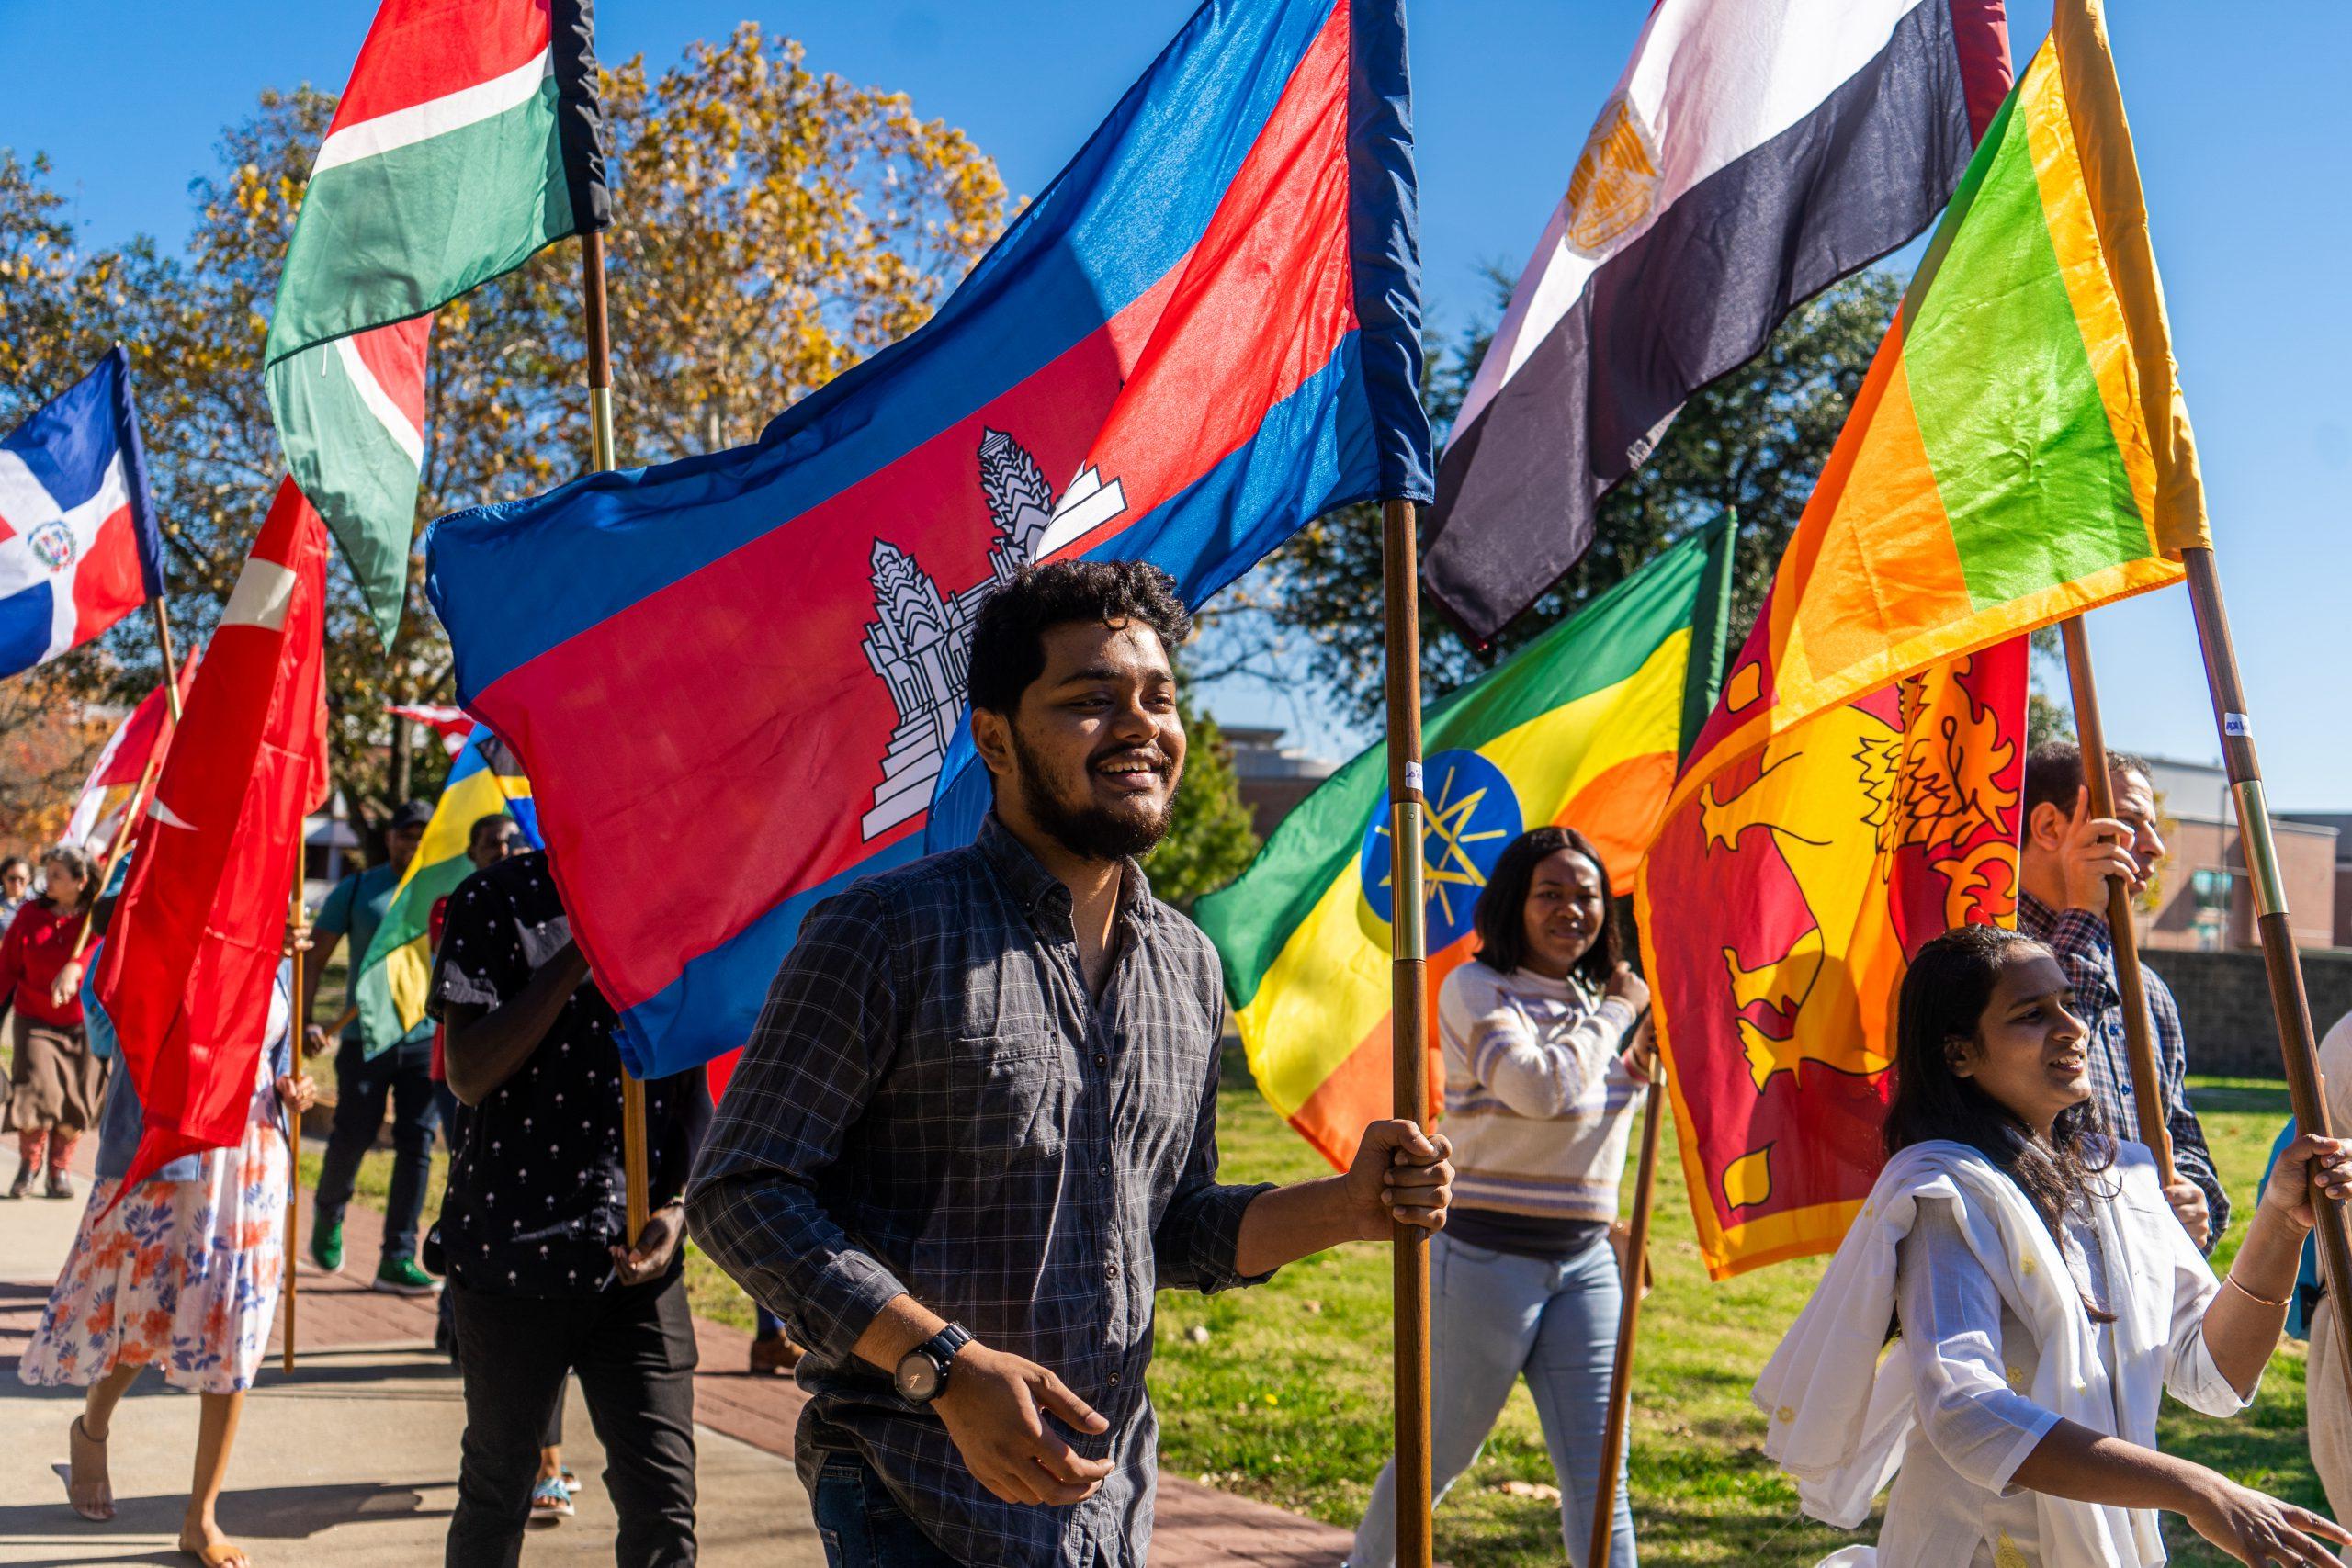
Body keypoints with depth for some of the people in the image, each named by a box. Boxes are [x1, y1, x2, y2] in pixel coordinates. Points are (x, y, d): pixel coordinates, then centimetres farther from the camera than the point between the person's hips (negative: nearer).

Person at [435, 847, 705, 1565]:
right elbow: (469, 1075, -14)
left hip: (638, 1260, 3)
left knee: (663, 1505, -3)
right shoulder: (497, 900, -5)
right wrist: (582, 949, -20)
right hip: (513, 1248, -2)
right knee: (498, 1493, 14)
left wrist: (677, 1205, -2)